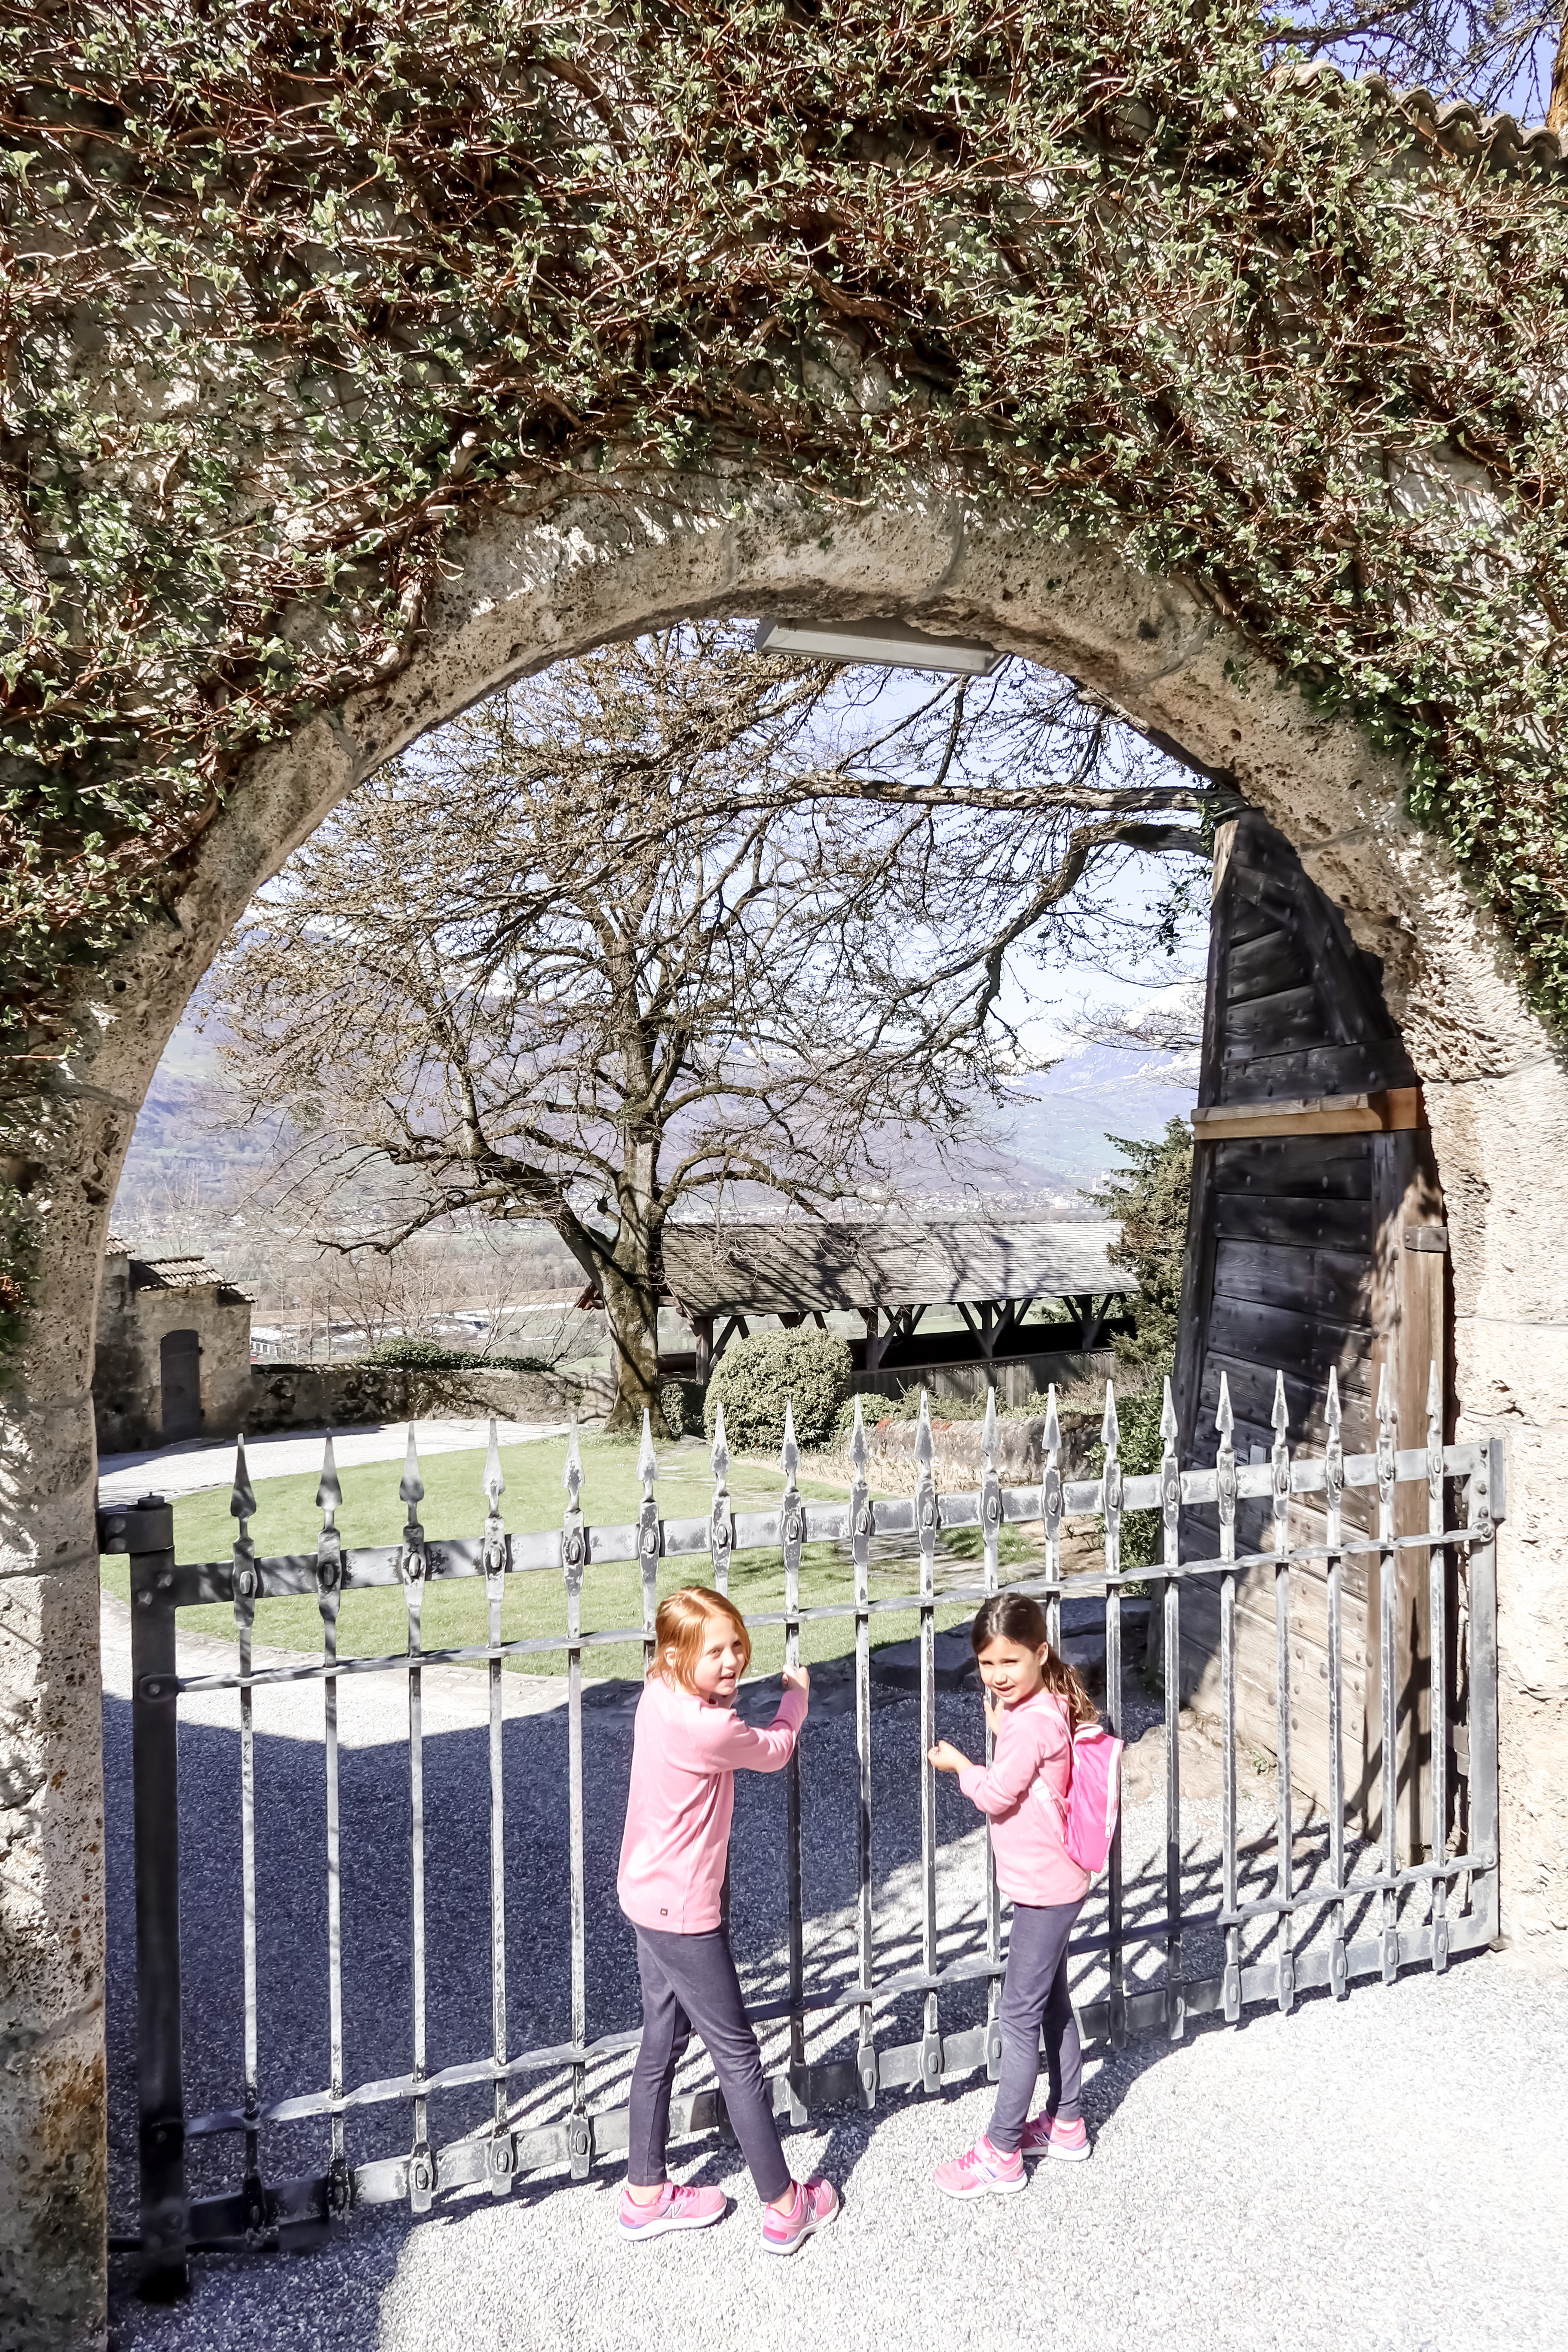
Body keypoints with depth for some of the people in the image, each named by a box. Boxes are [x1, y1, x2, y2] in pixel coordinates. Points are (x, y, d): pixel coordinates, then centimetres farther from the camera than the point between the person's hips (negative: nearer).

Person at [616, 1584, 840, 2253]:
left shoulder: (659, 1694, -6)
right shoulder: (707, 1728, -29)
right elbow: (775, 1751, -9)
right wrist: (798, 1692, 7)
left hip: (649, 1895, 9)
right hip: (683, 1911, -9)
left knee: (663, 2041, 21)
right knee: (736, 2052, 6)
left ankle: (645, 2195, 36)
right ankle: (784, 2207, 21)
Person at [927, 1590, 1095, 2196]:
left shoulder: (1033, 1720, -27)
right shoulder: (1040, 1706, 3)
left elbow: (996, 1795, -19)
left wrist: (958, 1765, -3)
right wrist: (1000, 1725, 1)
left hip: (1045, 1889, -10)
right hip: (1051, 1882, 10)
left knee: (1019, 2014, 1)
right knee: (1052, 2003, 21)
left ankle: (1001, 2154, 12)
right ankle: (1066, 2124, 36)